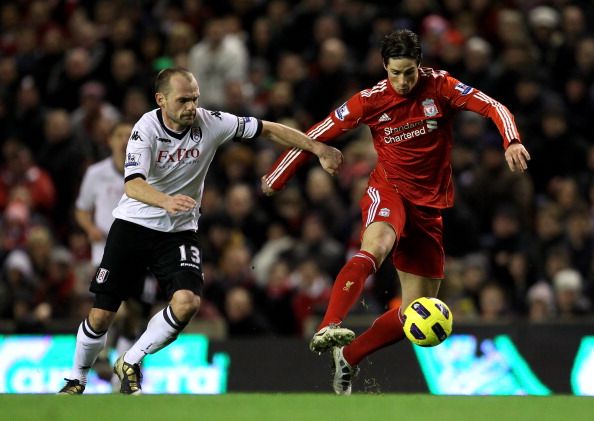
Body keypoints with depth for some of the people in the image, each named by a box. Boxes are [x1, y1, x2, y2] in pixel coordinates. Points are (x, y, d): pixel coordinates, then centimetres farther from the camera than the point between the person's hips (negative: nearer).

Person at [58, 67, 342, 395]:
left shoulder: (211, 123, -13)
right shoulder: (147, 128, -20)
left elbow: (269, 130, -3)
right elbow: (132, 184, -33)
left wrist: (319, 149, -5)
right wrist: (166, 202, -52)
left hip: (179, 232, 2)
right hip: (133, 224, -2)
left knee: (186, 303, -23)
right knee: (101, 316, -2)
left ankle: (130, 363, -1)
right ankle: (76, 380, 25)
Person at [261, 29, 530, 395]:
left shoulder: (440, 86, -5)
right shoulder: (371, 101, -7)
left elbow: (492, 107, -14)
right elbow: (317, 136, 0)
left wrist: (512, 141, -35)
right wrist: (275, 180, 5)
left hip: (430, 206, 3)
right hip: (389, 191, -3)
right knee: (376, 245, -39)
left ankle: (349, 358, 18)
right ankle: (329, 328, -54)